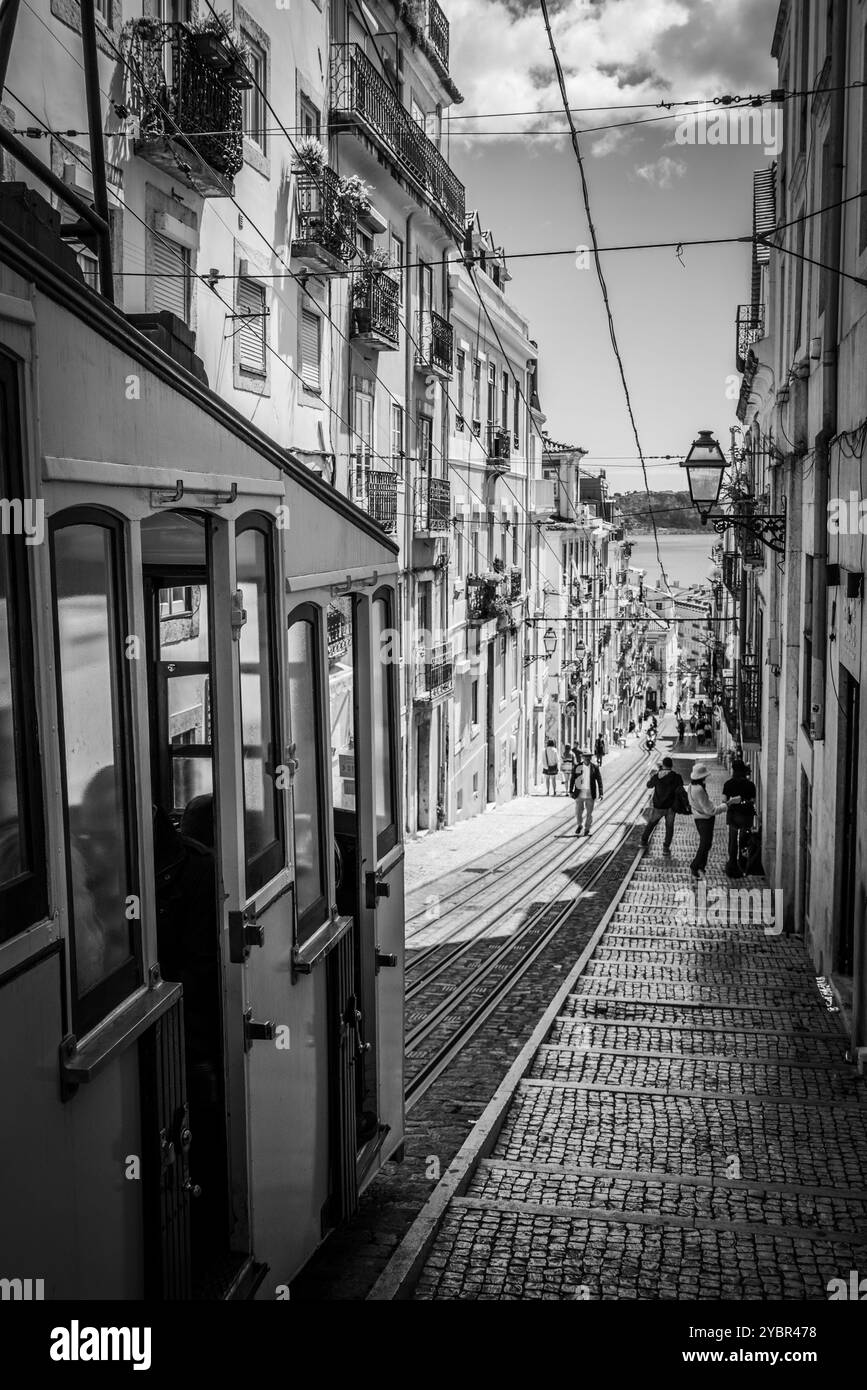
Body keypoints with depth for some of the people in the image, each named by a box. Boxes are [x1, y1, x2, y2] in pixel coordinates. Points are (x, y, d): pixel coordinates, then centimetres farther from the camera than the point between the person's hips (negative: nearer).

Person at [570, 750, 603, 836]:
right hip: (579, 793, 1)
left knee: (589, 812, 3)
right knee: (578, 811, 7)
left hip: (590, 793, -1)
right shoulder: (577, 767, -2)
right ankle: (578, 825, 31)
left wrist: (600, 793, -4)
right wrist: (571, 791, 3)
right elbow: (572, 779, 4)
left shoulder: (594, 767, -3)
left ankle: (587, 828, 18)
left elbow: (599, 780, 0)